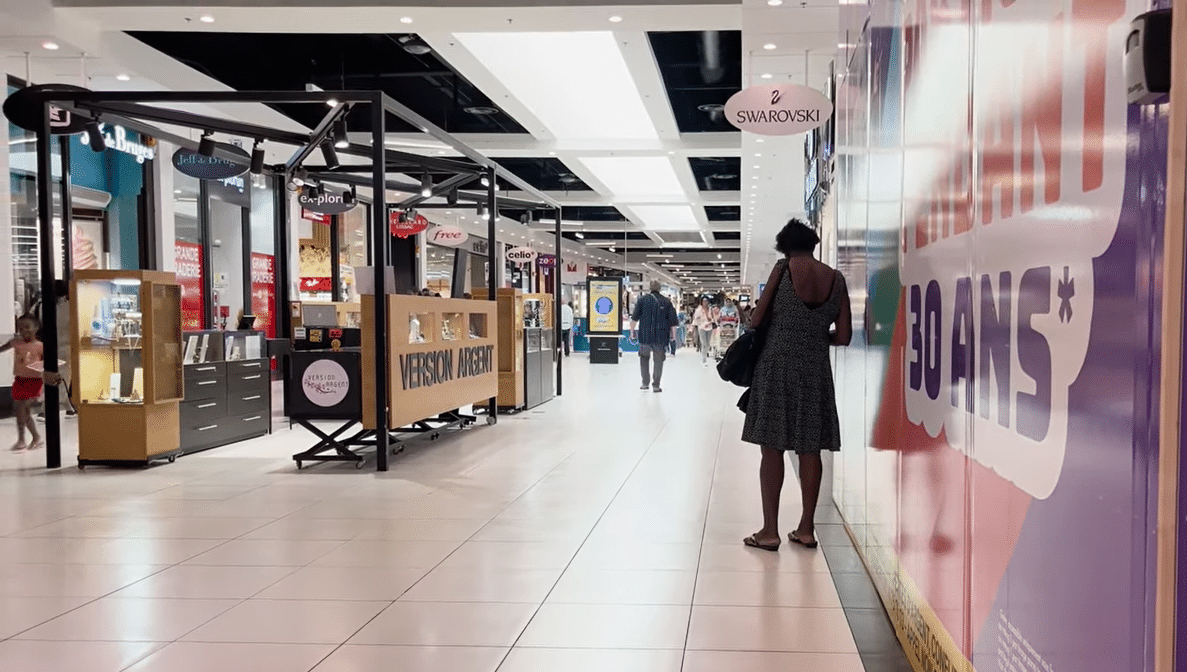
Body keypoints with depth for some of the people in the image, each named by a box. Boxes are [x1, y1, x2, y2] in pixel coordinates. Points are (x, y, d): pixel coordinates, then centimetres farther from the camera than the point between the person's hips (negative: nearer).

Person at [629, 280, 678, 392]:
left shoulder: (642, 300, 1)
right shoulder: (666, 302, 3)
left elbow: (634, 318, -2)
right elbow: (673, 321, 3)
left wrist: (632, 331, 7)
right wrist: (673, 334, 13)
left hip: (645, 336, 0)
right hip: (661, 337, 0)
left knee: (644, 358, 17)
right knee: (659, 360, 8)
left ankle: (645, 383, 13)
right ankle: (656, 385, 6)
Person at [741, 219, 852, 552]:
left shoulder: (784, 269, -6)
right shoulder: (836, 279, 3)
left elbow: (757, 318, -5)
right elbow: (843, 336, 3)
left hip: (777, 365, -3)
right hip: (816, 370, 3)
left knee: (772, 448, 1)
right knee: (810, 450, 9)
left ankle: (770, 531, 1)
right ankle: (806, 528, 15)